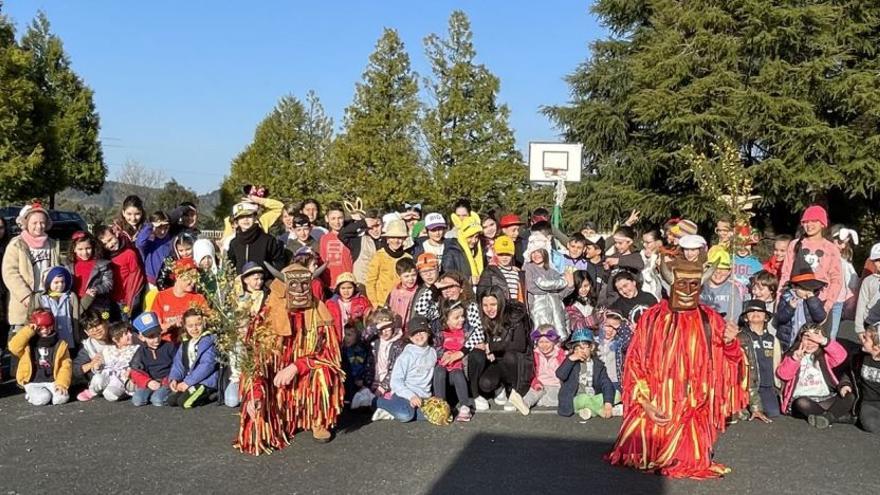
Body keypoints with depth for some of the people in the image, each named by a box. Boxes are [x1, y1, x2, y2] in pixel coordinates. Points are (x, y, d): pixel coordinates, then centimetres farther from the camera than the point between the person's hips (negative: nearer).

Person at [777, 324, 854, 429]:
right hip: (804, 398, -3)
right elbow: (783, 375, -6)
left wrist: (824, 341, -16)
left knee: (850, 397, -18)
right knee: (802, 403, -36)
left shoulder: (824, 356, 15)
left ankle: (828, 417, -34)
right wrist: (796, 358, -19)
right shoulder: (792, 355, 9)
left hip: (826, 399, 3)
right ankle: (840, 416, -26)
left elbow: (841, 356, -6)